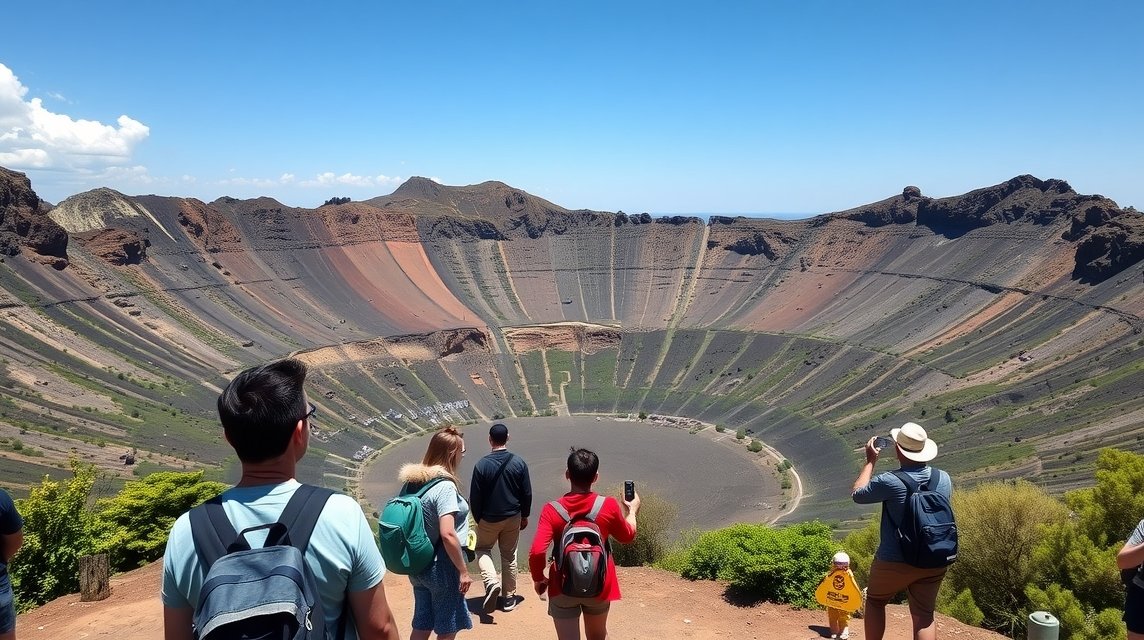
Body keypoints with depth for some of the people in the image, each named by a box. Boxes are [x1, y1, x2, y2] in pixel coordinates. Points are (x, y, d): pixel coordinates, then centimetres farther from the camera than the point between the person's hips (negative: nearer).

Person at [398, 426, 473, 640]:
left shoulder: (413, 481, 2)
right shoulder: (444, 486, -22)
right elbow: (447, 534, -28)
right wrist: (463, 571, -19)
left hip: (418, 565, 8)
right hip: (441, 568, -7)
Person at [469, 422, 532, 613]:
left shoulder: (482, 465, -16)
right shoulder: (519, 462, -10)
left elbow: (475, 497, -9)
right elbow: (527, 493, -3)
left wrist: (477, 519, 6)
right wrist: (525, 515, 12)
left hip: (489, 519, -2)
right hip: (513, 518, 2)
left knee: (482, 549, 20)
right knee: (509, 556, 16)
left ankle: (491, 582, -3)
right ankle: (509, 597, 23)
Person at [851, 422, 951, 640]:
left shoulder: (890, 482, -22)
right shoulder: (944, 479, -5)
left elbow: (857, 495, -4)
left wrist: (870, 461, 3)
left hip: (894, 563, -4)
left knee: (875, 601, 20)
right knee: (924, 615, 12)